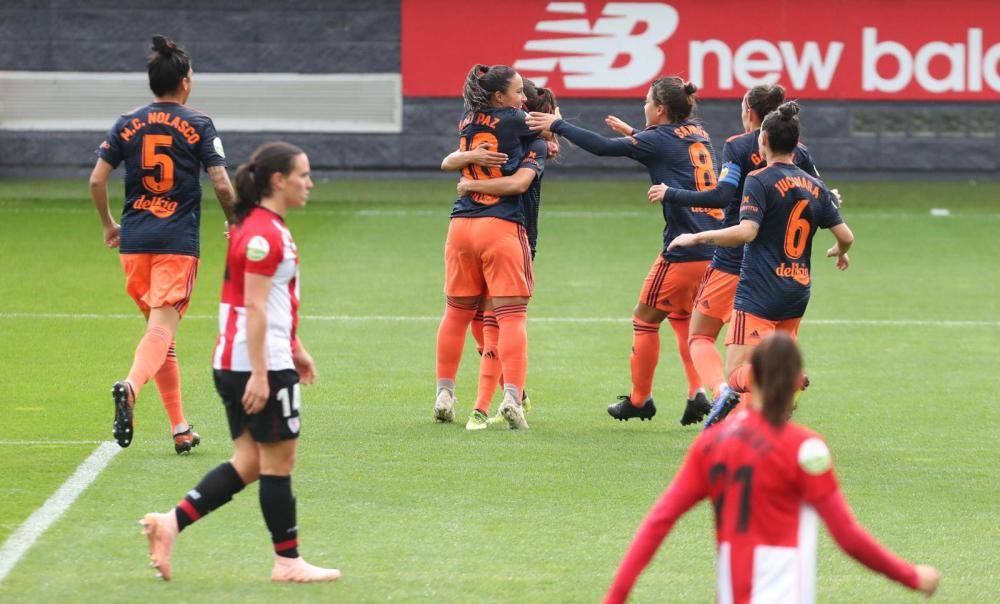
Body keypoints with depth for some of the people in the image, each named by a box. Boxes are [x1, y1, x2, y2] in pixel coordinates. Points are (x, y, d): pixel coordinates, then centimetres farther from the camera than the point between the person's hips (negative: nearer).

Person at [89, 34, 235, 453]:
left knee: (159, 327, 15)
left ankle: (179, 428, 17)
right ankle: (131, 387, -42)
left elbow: (97, 179, 2)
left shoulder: (128, 125, 6)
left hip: (134, 241, 4)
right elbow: (221, 185, -6)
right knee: (162, 329, -11)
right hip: (178, 242, -4)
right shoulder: (198, 125, -1)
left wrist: (108, 225, 17)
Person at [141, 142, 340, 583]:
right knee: (278, 460, -1)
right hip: (261, 365, -10)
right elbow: (255, 308, -20)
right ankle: (287, 561, 7)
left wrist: (295, 349, 28)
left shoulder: (262, 228, 16)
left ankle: (171, 523, 2)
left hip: (235, 364, 10)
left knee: (250, 461, 10)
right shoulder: (263, 234, -16)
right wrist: (259, 374, -22)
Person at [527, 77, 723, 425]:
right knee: (681, 315, 24)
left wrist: (557, 125, -4)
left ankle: (639, 399, 19)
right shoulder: (698, 136, 14)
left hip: (684, 252, -8)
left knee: (645, 319, 10)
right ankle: (697, 393, 11)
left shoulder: (659, 139, -8)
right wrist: (633, 133, 38)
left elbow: (603, 147, -12)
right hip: (714, 249, 8)